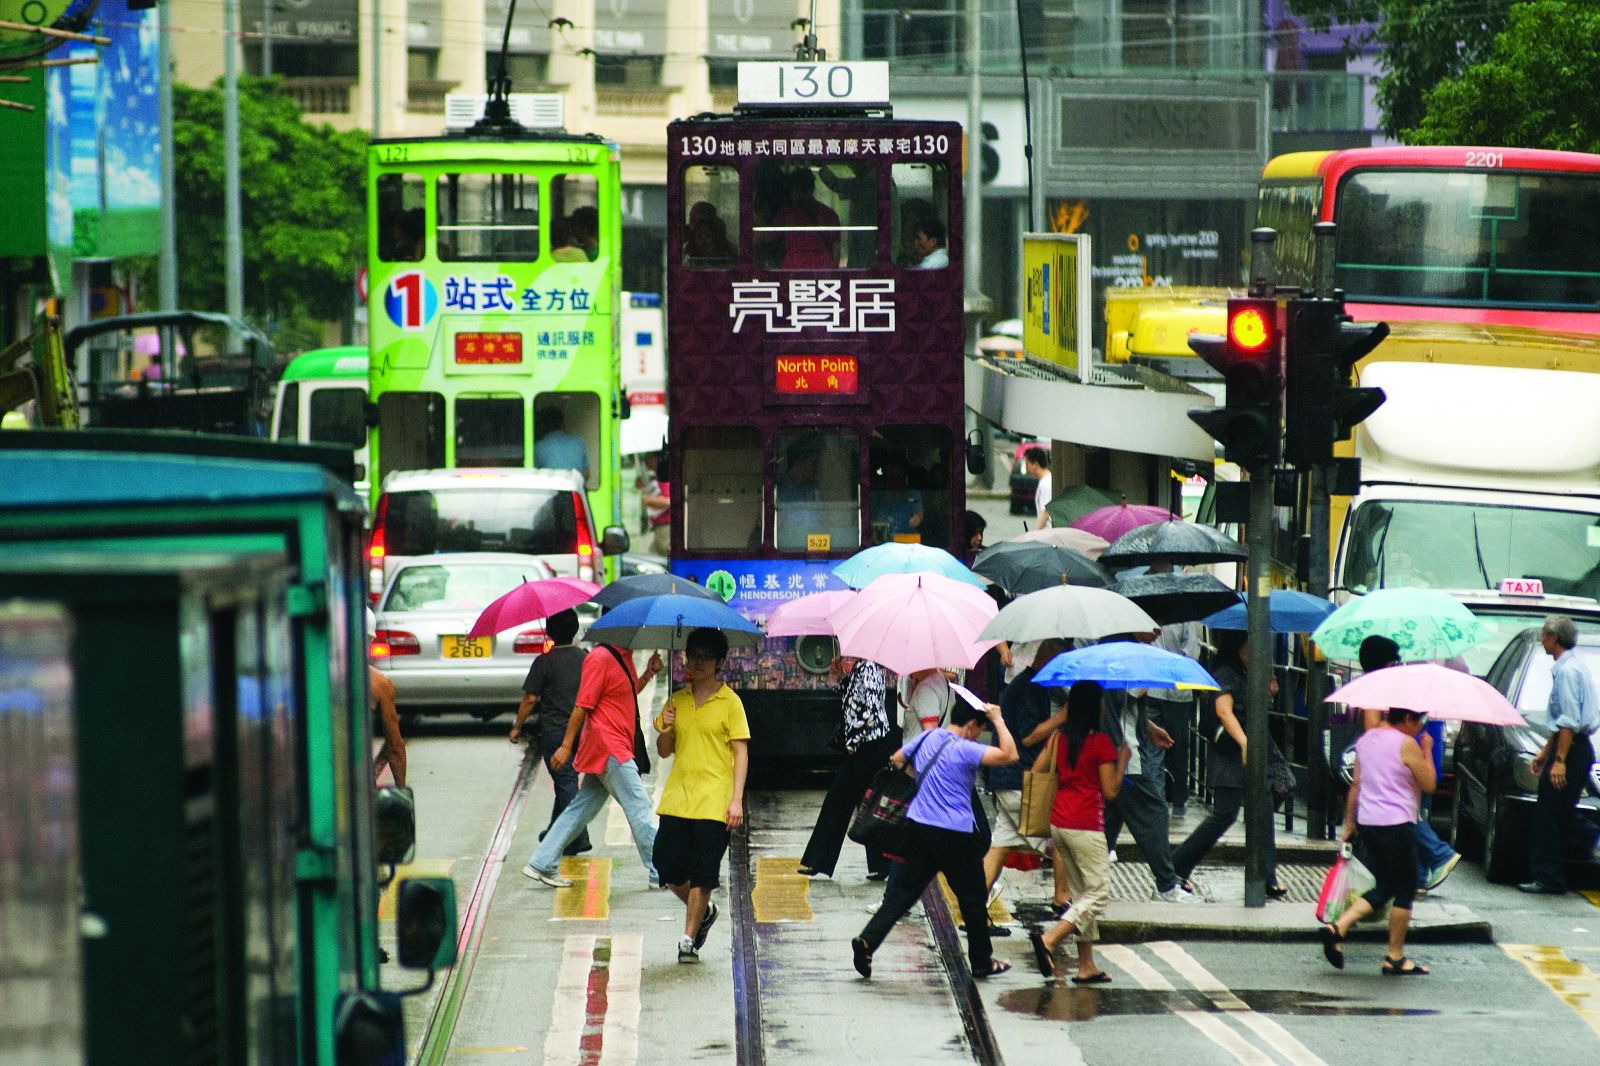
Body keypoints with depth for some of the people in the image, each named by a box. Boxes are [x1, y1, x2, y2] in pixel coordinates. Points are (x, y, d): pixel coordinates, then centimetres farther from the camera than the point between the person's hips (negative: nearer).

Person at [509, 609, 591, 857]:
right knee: (567, 781, 18)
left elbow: (530, 699, -11)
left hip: (554, 730, -5)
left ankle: (579, 837, -10)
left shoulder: (545, 662, -11)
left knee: (565, 783, -3)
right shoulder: (586, 659, 4)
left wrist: (517, 727, 1)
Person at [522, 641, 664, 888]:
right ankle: (659, 874, 0)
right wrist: (566, 746, -15)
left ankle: (542, 864, 15)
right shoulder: (600, 658, -15)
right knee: (639, 809, -5)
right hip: (609, 750, -10)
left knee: (581, 809, 11)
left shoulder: (623, 657, 14)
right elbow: (583, 704, -16)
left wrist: (648, 673, 9)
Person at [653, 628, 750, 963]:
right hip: (677, 797, 5)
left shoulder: (729, 702, -2)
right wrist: (665, 730, -6)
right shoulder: (677, 700, 11)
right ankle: (703, 912, 30)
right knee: (669, 869, 3)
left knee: (701, 873, -5)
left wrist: (737, 800, -12)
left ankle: (689, 940, 4)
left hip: (713, 802, -5)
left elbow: (741, 752, -4)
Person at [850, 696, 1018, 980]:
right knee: (972, 899, 10)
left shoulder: (927, 739, 5)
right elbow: (1009, 755, -25)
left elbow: (896, 760, 21)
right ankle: (982, 962, 21)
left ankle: (867, 940, -11)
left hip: (918, 828, 6)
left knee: (902, 890, 6)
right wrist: (998, 720, -14)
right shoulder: (964, 750, -16)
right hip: (955, 836, -6)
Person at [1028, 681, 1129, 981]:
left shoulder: (1059, 739, 7)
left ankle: (1086, 966, 13)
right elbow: (1110, 791, -8)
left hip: (1058, 824, 7)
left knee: (1081, 893, 14)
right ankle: (1048, 940, -18)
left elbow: (1035, 771, 11)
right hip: (1086, 826, -7)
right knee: (1099, 892, -1)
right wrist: (1123, 759, 4)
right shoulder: (1101, 742, -11)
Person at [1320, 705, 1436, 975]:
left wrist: (1349, 824, 19)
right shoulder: (1406, 744, -11)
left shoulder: (1367, 739, 11)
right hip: (1396, 825, -8)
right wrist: (1427, 751, 6)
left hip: (1367, 823, 8)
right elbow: (1429, 784, -6)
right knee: (1405, 891, 4)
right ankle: (1395, 958, 5)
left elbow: (1355, 784, 15)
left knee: (1384, 887, 15)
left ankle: (1337, 928, -2)